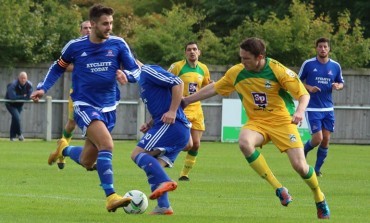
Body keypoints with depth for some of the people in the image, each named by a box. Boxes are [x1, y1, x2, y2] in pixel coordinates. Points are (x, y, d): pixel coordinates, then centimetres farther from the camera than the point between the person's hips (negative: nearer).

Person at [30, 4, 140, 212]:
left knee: (87, 161, 11)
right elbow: (58, 68, 12)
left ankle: (64, 149, 44)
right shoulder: (75, 46, -5)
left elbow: (136, 70, -4)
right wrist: (43, 88, -1)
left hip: (108, 108, 4)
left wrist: (125, 75, -27)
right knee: (107, 144, -28)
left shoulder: (118, 45, -3)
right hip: (85, 106, -4)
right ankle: (111, 197, -30)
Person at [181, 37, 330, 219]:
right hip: (257, 122, 3)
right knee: (244, 142, -32)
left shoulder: (278, 70, -17)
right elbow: (214, 88, 12)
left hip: (282, 121, -3)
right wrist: (187, 100, 14)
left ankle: (320, 200, 19)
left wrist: (300, 111, -34)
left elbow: (304, 94, -13)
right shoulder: (236, 73, -5)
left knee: (299, 166, -14)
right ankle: (279, 189, -22)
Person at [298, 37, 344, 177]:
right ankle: (303, 151, 20)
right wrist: (309, 88, -14)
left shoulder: (335, 66, 4)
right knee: (317, 138, -12)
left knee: (326, 140, 0)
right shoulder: (308, 64, -4)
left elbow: (341, 83, 15)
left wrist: (338, 86, -8)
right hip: (312, 108, -3)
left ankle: (317, 169, 15)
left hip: (328, 109, 3)